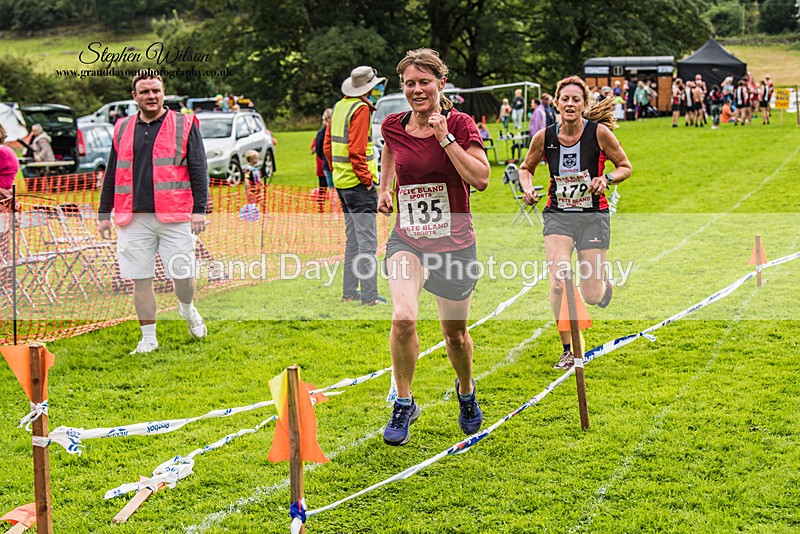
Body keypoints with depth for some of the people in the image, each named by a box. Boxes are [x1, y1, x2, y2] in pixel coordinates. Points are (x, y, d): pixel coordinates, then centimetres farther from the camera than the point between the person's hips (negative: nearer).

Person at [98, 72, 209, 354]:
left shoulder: (184, 125, 4)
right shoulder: (123, 129, 13)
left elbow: (198, 170, 1)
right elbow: (111, 174, 18)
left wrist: (199, 209, -7)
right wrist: (104, 214, 15)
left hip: (175, 217, -2)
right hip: (134, 219, 2)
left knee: (183, 276, -1)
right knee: (140, 279, 2)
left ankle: (187, 309, 32)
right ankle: (148, 338, 13)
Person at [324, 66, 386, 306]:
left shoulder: (339, 107, 12)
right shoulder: (360, 109, -14)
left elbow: (327, 146, 16)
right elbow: (357, 150, -20)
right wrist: (366, 178, -15)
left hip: (341, 181, 9)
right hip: (358, 184, -9)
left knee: (353, 238, 16)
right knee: (367, 240, -7)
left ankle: (349, 292, 19)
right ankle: (369, 295, -9)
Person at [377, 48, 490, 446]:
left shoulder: (459, 124, -9)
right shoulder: (393, 126, -1)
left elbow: (481, 179, -20)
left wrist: (445, 138, -22)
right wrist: (385, 188, 17)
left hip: (454, 242, -1)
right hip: (406, 239, 1)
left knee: (455, 332, 12)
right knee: (403, 317, -23)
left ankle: (466, 393, 43)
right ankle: (403, 404, -6)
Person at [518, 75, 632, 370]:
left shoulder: (599, 132, -10)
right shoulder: (544, 137, -5)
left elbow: (625, 166, 2)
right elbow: (526, 168, 13)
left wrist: (607, 178, -18)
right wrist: (528, 188, -7)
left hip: (593, 216, -1)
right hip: (558, 216, 1)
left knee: (591, 295, -1)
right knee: (558, 283, -18)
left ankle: (605, 287, 40)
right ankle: (568, 350, 0)